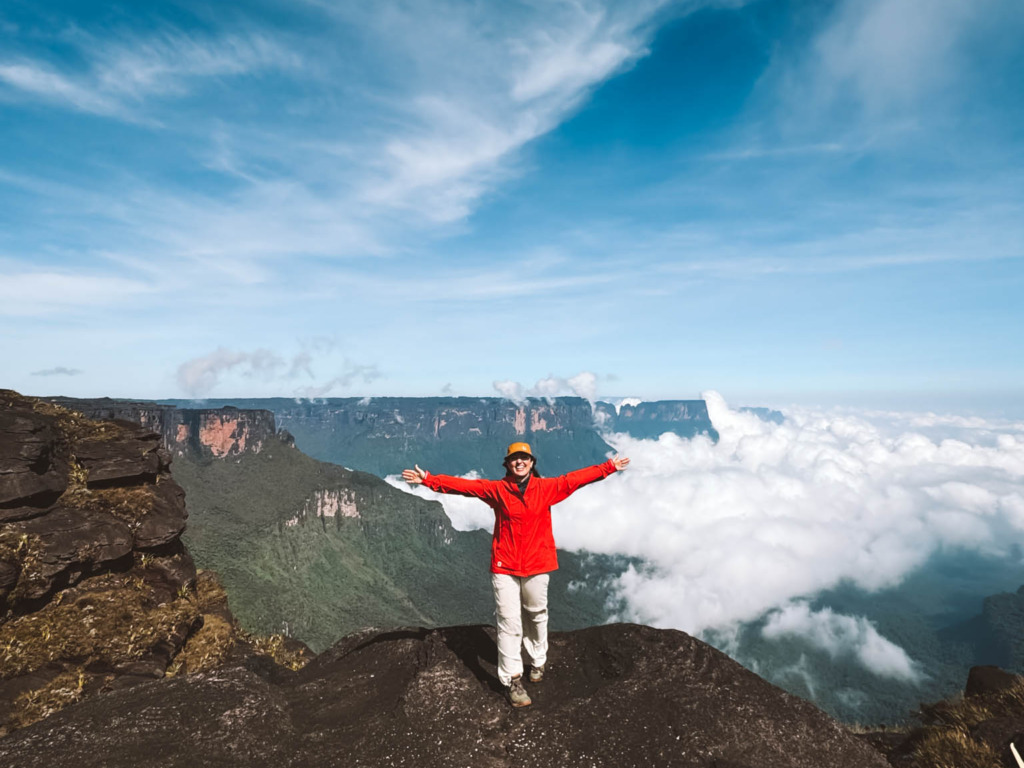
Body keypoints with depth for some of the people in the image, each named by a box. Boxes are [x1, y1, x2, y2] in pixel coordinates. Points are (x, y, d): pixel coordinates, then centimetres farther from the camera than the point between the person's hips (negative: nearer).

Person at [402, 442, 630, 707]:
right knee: (509, 622, 0)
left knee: (537, 616, 17)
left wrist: (609, 467, 1)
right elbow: (463, 485, -5)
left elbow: (577, 477, 1)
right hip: (504, 567, -1)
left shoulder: (547, 487, -1)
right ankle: (513, 680, 13)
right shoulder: (496, 489, -3)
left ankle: (538, 662, 40)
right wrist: (428, 480, -10)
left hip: (536, 566, 2)